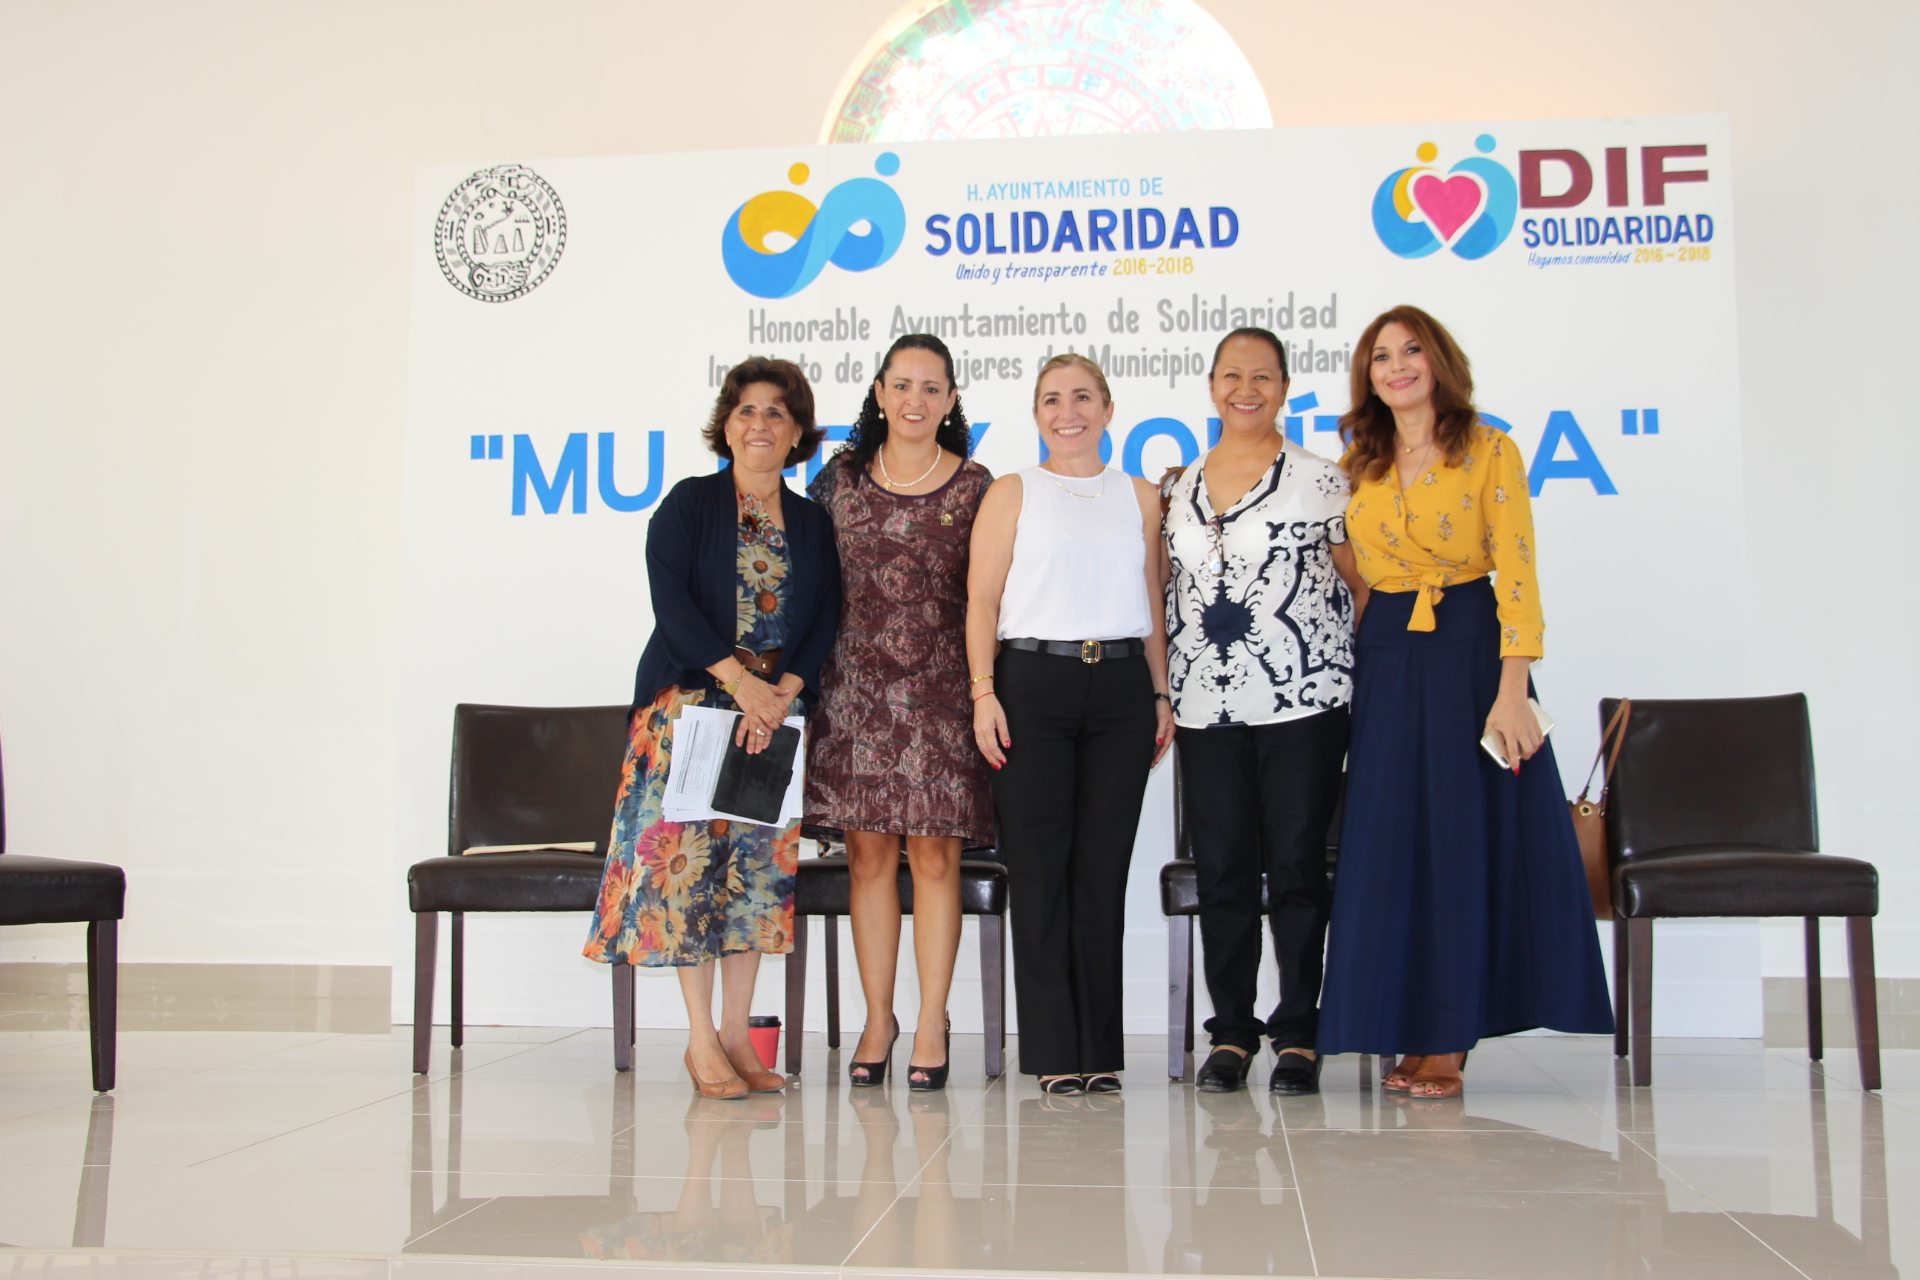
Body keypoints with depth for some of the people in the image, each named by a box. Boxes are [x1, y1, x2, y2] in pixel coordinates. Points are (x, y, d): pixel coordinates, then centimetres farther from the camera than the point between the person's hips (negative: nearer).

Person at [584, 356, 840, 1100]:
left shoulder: (812, 524, 13)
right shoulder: (689, 504, 3)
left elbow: (825, 620, 6)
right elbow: (672, 602, -8)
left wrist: (784, 691, -11)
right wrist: (740, 679, -17)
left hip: (777, 709, 3)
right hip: (689, 701, -3)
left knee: (760, 864, 2)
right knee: (690, 858, -8)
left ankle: (736, 1033, 10)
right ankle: (701, 1039, 1)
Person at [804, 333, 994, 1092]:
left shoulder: (974, 487, 4)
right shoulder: (841, 478, 9)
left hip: (942, 688, -1)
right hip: (857, 684, 2)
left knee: (935, 855, -2)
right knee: (868, 853, 3)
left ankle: (931, 1023, 6)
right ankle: (877, 1018, 13)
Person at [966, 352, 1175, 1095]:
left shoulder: (1140, 498, 15)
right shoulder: (1013, 494, 7)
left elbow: (1153, 606, 15)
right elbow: (982, 599, 1)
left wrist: (1161, 696, 8)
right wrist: (984, 692, -9)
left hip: (1120, 686, 2)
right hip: (1033, 683, -2)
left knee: (1103, 869, 4)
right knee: (1038, 867, -2)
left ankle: (1099, 1050, 11)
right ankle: (1055, 1052, 5)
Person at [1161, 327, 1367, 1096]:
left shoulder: (1321, 481, 1)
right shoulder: (1178, 491, 13)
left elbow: (1366, 585, 4)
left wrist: (1364, 672, -3)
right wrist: (1163, 692, 11)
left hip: (1302, 703, -3)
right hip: (1206, 709, 4)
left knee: (1297, 867, 1)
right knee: (1220, 871, 6)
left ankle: (1298, 1035, 11)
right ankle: (1231, 1032, 16)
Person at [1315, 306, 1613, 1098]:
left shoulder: (1490, 452, -2)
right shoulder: (1357, 466, 11)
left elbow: (1517, 574, -9)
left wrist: (1511, 691, -18)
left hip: (1469, 652, -4)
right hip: (1386, 660, 4)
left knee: (1466, 837, -2)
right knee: (1393, 844, 3)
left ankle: (1448, 1039, 5)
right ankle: (1416, 1035, 11)